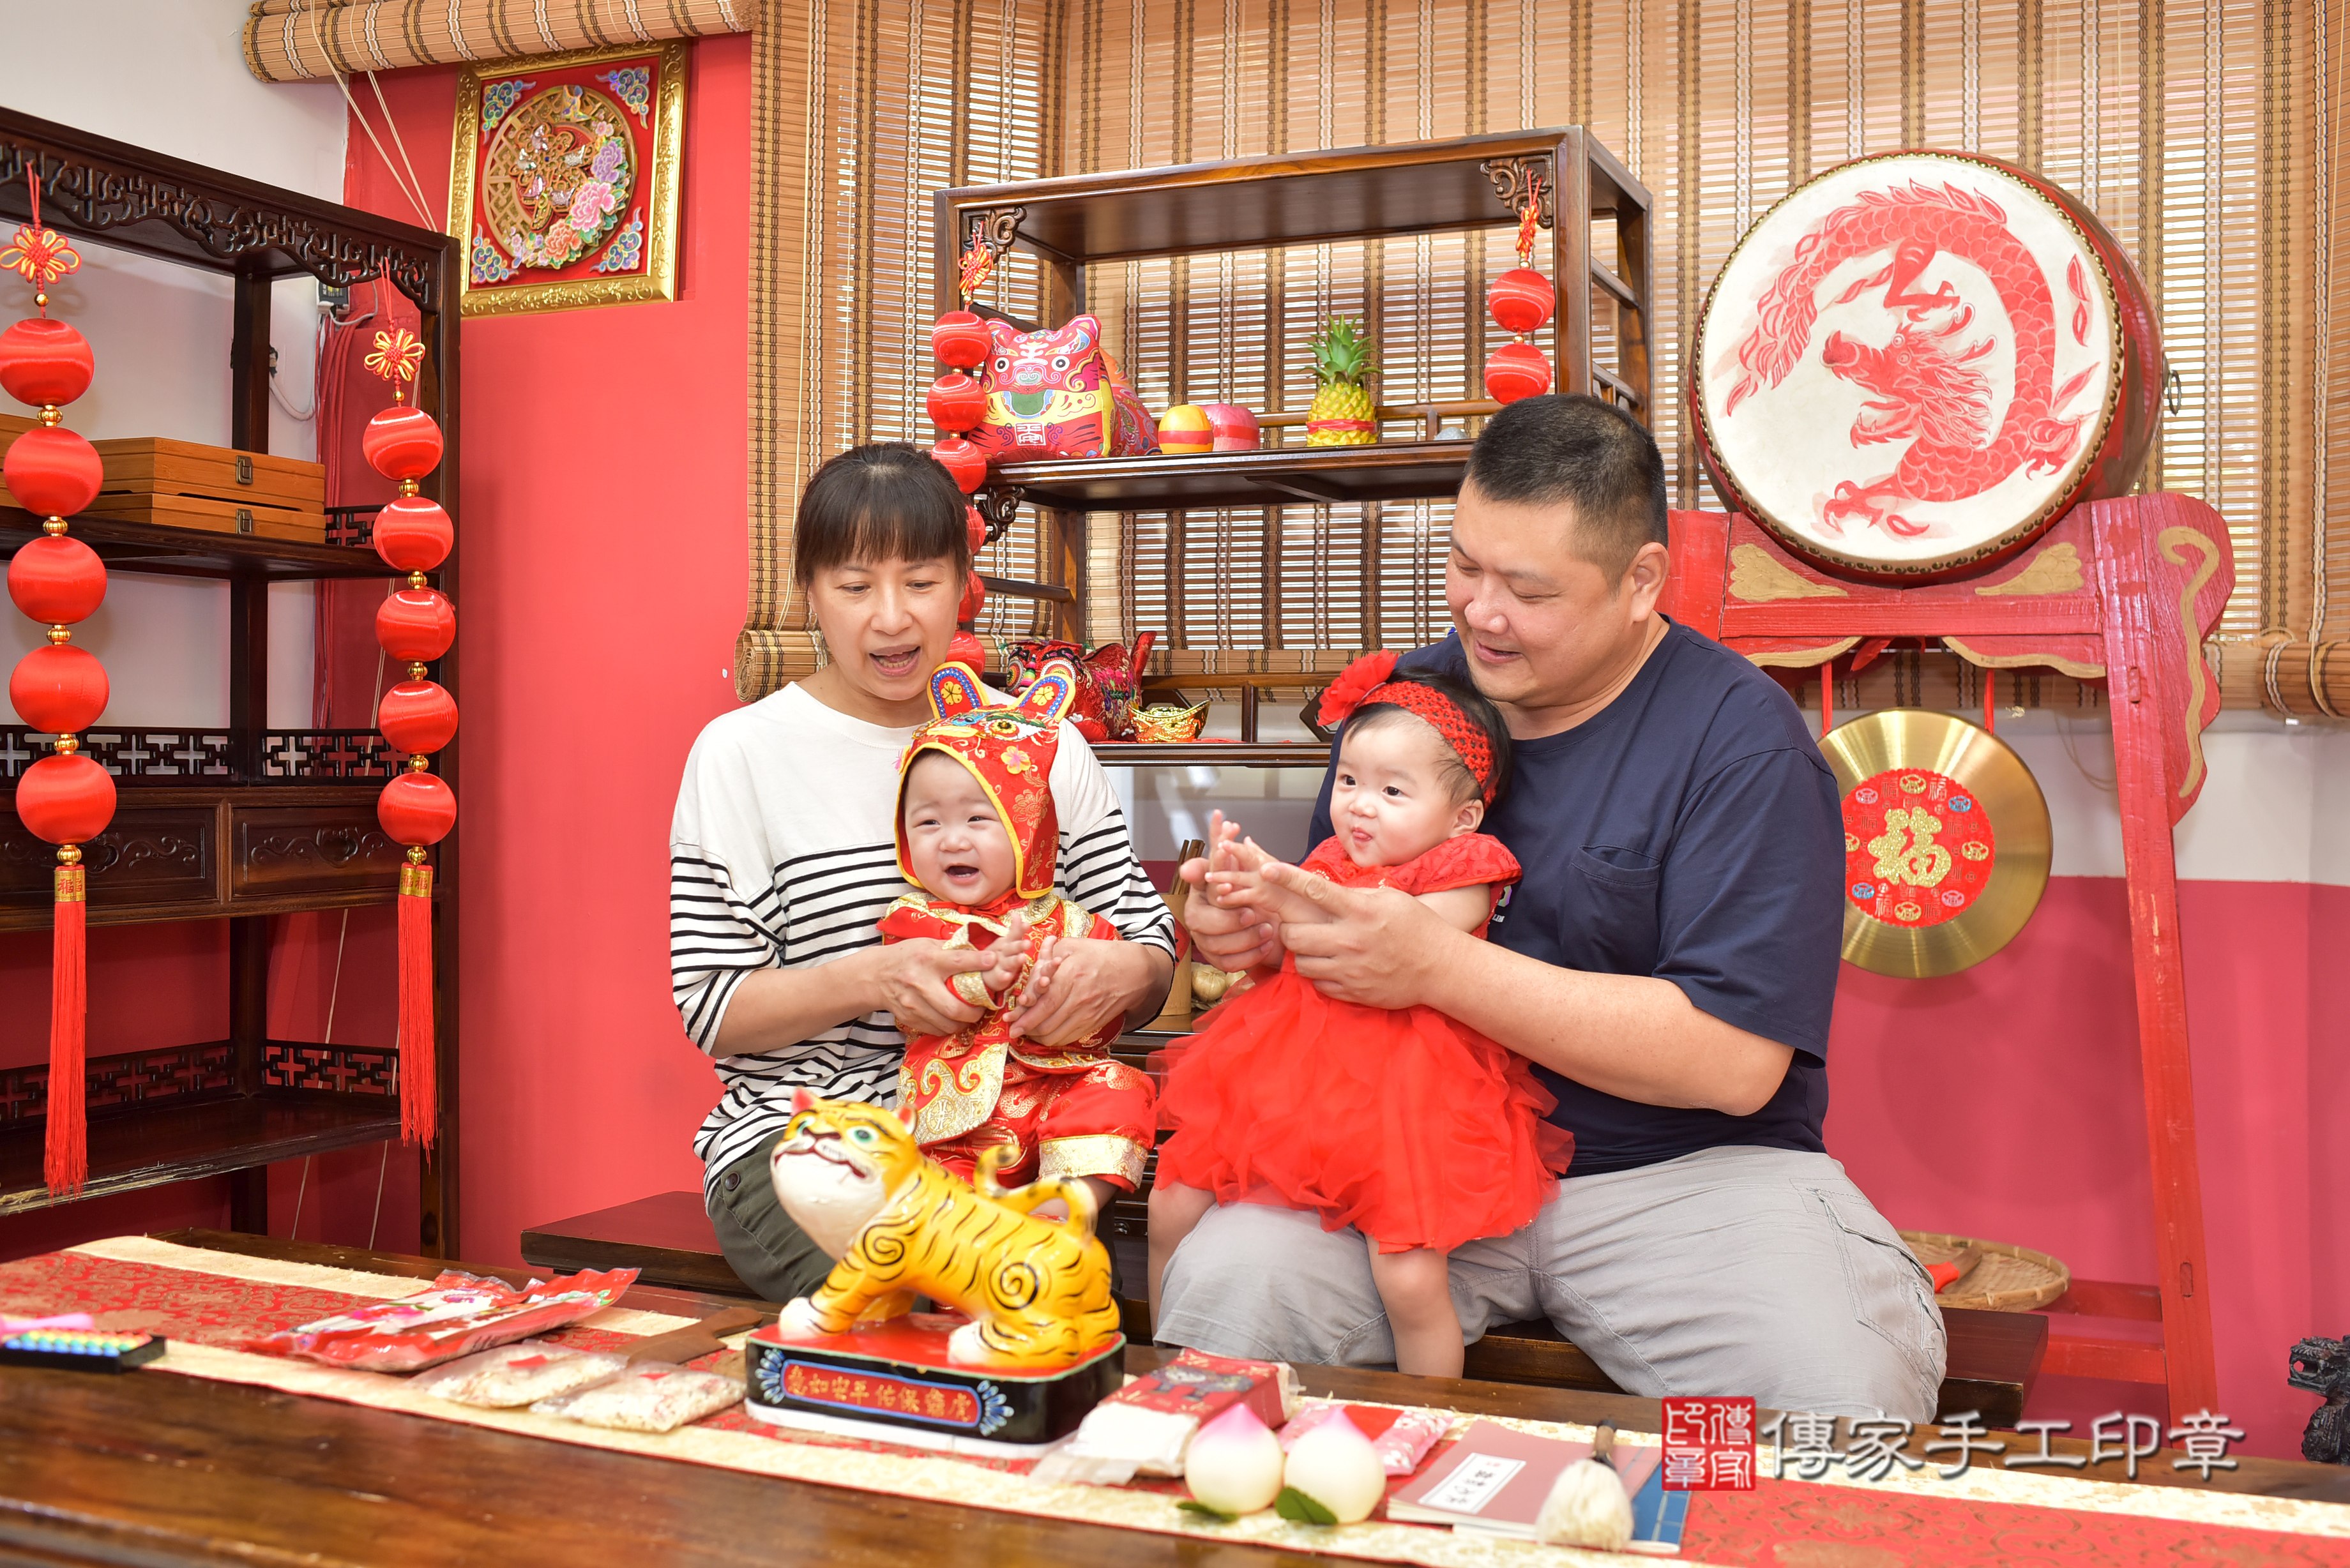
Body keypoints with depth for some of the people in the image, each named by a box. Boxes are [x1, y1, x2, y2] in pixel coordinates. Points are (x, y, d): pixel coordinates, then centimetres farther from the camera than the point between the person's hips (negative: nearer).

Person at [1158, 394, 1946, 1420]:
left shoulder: (1741, 740, -9)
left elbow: (1736, 1062, -18)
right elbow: (1334, 955, 18)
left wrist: (1440, 966, -24)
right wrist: (1257, 936, -8)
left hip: (1676, 1170, -3)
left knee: (1848, 1395, -28)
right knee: (1222, 1286, -23)